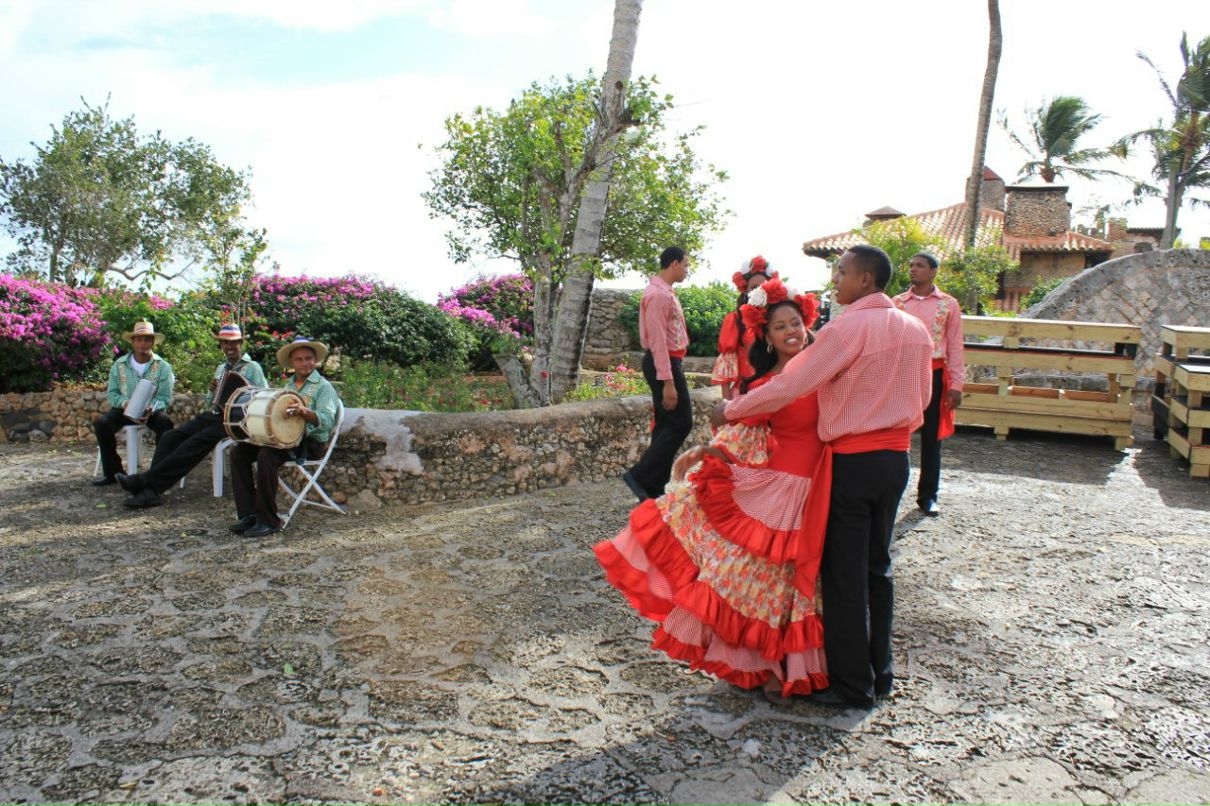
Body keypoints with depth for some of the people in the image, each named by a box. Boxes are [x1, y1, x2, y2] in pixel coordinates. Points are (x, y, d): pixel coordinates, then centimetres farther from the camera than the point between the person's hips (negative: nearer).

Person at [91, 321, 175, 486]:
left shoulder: (163, 366, -5)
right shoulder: (119, 365, 0)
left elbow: (165, 397, -8)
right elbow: (112, 393, 1)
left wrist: (151, 408, -29)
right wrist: (125, 403, -21)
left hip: (152, 410, -2)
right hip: (124, 409, 2)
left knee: (165, 424, -33)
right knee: (101, 423, -23)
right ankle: (112, 472, -9)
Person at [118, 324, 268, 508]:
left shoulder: (252, 368, 3)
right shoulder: (220, 368, 23)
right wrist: (212, 391, 4)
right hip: (212, 415, 7)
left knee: (194, 444, -27)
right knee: (170, 437, -14)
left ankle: (144, 481, -27)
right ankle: (150, 489, -21)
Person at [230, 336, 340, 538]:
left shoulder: (323, 386, -2)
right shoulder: (288, 385, 20)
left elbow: (327, 421, -17)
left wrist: (304, 412, -34)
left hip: (309, 442, -7)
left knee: (266, 455, -31)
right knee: (239, 452, -10)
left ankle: (268, 520, -23)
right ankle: (248, 514, -9)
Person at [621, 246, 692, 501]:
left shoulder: (665, 292, 15)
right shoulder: (658, 294, -17)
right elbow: (658, 340, -22)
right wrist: (668, 381, -25)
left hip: (669, 361, 10)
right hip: (663, 363, -10)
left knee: (666, 424, 12)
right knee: (681, 423, -8)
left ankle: (654, 488, 17)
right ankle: (640, 476, -4)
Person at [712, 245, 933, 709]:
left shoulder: (850, 327, -15)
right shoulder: (916, 329, 9)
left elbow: (788, 386, -17)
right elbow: (920, 402, 15)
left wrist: (730, 411, -7)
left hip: (851, 460, -8)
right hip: (896, 458, 8)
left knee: (844, 574, 2)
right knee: (877, 567, 17)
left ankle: (852, 685, 10)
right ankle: (879, 672, 27)